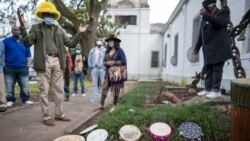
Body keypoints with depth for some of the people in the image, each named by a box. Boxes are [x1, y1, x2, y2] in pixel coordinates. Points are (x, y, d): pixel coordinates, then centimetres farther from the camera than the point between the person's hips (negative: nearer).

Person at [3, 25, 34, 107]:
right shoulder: (6, 41, 3)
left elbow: (28, 54, 19)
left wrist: (26, 62, 8)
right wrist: (5, 63, 1)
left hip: (23, 69, 2)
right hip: (9, 69, -2)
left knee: (25, 87, 3)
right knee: (9, 87, 6)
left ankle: (25, 99, 14)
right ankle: (10, 100, 19)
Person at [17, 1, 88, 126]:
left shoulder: (59, 29, 16)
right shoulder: (36, 27, 7)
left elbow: (71, 44, 17)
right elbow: (28, 43, -7)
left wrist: (79, 33, 9)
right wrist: (22, 26, -17)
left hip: (57, 61, 4)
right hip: (44, 62, -4)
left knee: (59, 90, 9)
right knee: (44, 91, 0)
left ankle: (59, 114, 22)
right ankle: (46, 116, 12)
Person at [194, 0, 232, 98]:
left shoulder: (223, 12, 4)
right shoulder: (204, 19, 21)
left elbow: (218, 22, -18)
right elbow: (201, 35, 21)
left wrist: (205, 14, -13)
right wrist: (197, 47, 18)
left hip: (218, 48, -6)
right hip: (208, 49, 6)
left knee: (217, 69, -6)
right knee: (208, 70, 6)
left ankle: (216, 90, -2)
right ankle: (208, 89, 10)